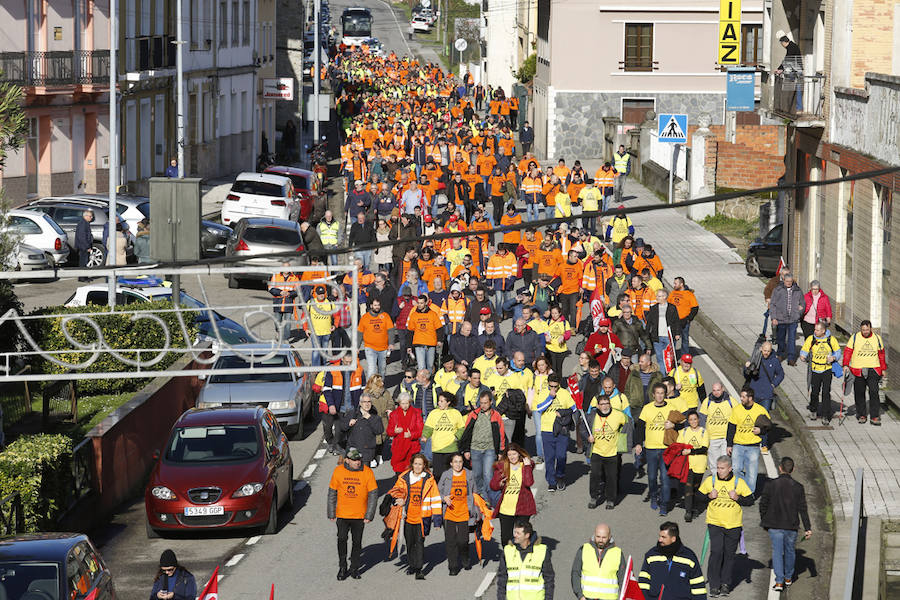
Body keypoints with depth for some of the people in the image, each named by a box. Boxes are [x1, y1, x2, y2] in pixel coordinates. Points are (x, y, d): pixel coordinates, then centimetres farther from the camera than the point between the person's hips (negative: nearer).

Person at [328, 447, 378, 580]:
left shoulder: (367, 472, -8)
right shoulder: (338, 471, -5)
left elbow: (373, 495, -4)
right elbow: (332, 493, 4)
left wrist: (369, 515, -8)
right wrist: (331, 514, 3)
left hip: (359, 515, 0)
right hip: (342, 514, 0)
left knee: (357, 542, 8)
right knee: (341, 540, -2)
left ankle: (354, 568, 22)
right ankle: (342, 568, 12)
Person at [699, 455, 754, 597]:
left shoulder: (738, 482, -3)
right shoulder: (710, 480, 0)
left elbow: (750, 500, 3)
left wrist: (737, 498, -14)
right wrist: (709, 496, -10)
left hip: (733, 525, 1)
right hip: (715, 523, -1)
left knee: (729, 554, 6)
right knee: (716, 552, -12)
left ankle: (726, 583, 19)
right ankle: (714, 585, -7)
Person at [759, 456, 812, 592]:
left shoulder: (770, 485, -9)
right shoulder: (798, 487, -5)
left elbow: (763, 505, -3)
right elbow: (803, 509, -4)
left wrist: (764, 521, 14)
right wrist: (807, 528, -1)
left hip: (774, 526, -2)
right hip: (791, 526, 2)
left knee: (777, 552, 2)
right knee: (789, 551, 19)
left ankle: (779, 581, -8)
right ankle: (788, 578, 34)